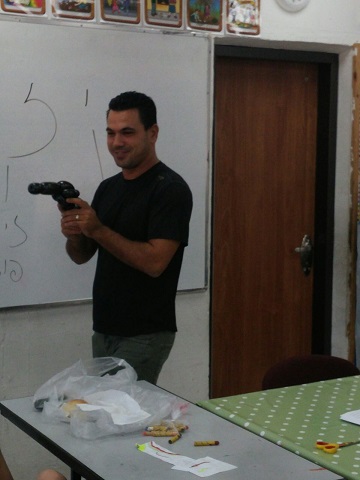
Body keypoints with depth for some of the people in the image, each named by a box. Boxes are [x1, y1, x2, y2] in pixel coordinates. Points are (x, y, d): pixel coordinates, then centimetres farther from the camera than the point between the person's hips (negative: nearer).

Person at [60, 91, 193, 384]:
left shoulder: (170, 189, -13)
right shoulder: (108, 187, 10)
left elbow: (155, 262, -22)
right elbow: (82, 256, 11)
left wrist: (97, 229, -22)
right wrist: (73, 234, -11)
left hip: (145, 336, -7)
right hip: (104, 330, 7)